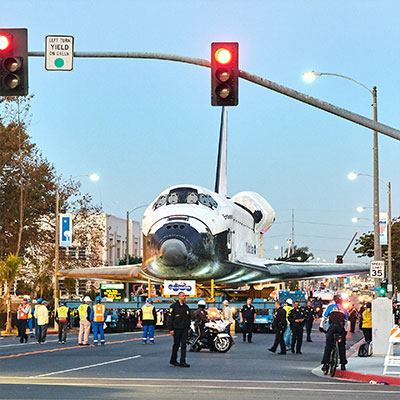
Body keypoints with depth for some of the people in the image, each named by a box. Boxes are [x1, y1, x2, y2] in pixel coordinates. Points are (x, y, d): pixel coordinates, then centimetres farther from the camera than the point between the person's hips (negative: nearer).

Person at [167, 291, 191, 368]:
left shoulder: (186, 306, 14)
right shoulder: (174, 306, -5)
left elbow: (188, 318, 22)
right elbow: (170, 318, -8)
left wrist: (188, 328, 15)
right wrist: (171, 329, -13)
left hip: (184, 329, 5)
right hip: (176, 329, -5)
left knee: (183, 345, -2)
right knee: (176, 344, 2)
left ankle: (182, 362, -3)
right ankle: (173, 360, 17)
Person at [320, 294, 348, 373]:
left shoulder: (330, 306, 18)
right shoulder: (344, 309, 25)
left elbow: (324, 318, 16)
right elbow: (346, 321, 26)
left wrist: (321, 327, 25)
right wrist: (345, 330, 34)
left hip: (332, 327, -2)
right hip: (341, 328, 2)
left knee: (328, 346, -1)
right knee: (342, 346, 11)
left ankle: (325, 363, -10)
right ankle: (343, 364, 11)